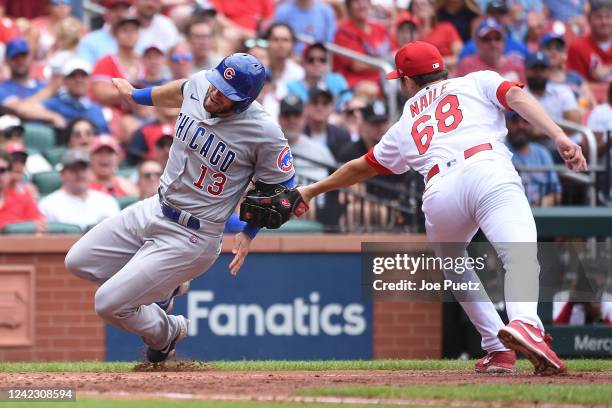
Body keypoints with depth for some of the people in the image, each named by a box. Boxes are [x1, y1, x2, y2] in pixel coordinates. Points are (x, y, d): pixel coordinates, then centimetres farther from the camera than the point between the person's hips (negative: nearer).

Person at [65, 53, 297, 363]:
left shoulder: (264, 132, -24)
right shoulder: (198, 86, -7)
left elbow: (282, 186, -10)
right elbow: (179, 91, 19)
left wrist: (249, 233, -15)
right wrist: (136, 95, 37)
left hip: (191, 236, -8)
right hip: (155, 208, 8)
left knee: (109, 304, -10)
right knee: (78, 262, 11)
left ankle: (166, 332, 23)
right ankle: (164, 287, 28)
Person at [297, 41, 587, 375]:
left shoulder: (405, 126, 34)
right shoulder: (478, 82, 28)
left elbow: (361, 168, 47)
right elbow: (516, 96, 7)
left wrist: (312, 191, 63)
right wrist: (560, 137, -5)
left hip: (439, 195, 2)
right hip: (488, 171, -2)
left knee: (455, 268, 27)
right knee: (520, 256, -17)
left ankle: (498, 348, 14)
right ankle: (525, 323, -47)